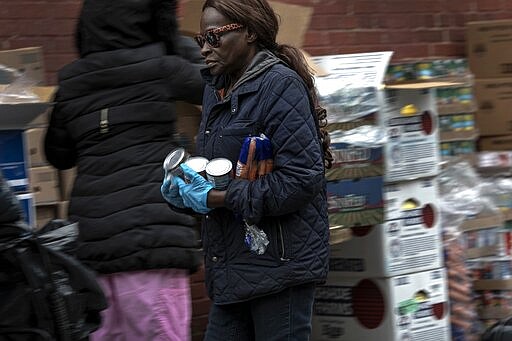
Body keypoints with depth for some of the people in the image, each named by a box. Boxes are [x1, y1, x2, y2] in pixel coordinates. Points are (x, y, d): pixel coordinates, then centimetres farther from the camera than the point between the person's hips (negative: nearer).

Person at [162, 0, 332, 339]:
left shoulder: (280, 85, -12)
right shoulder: (217, 88, 14)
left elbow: (302, 178, -20)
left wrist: (217, 198, -17)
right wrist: (186, 185, 3)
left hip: (280, 263, -8)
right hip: (235, 268, 8)